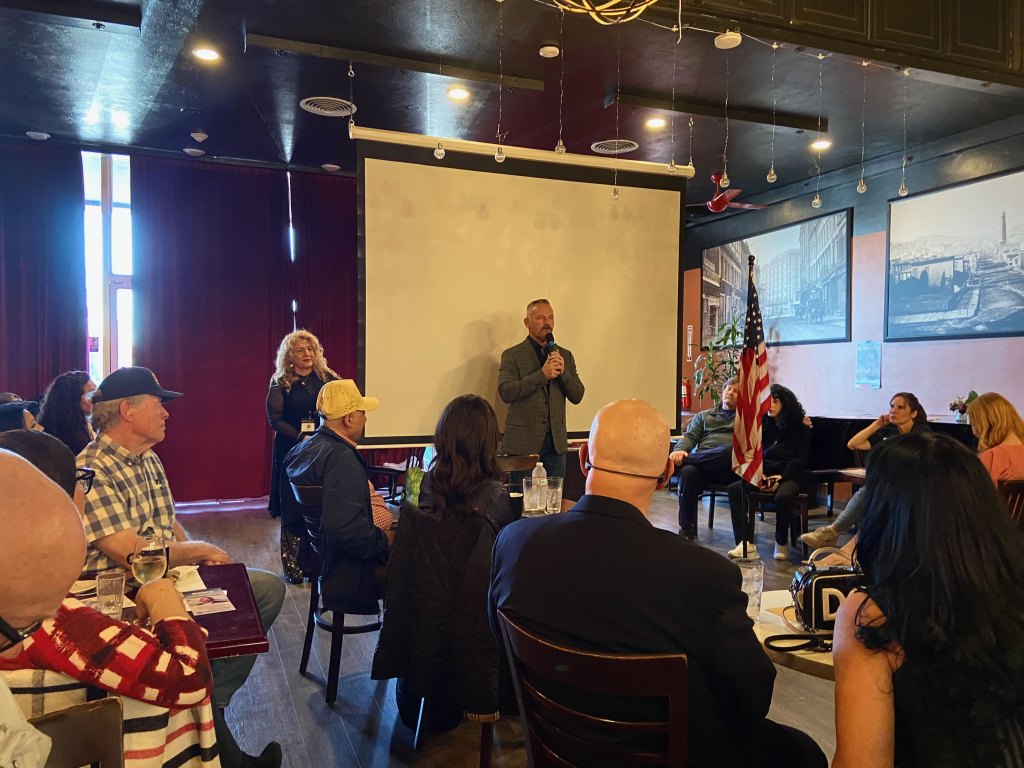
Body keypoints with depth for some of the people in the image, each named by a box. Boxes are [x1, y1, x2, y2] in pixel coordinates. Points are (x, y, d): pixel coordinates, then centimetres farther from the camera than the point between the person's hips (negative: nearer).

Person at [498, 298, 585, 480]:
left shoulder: (565, 355, 12)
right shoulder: (512, 355, -1)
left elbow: (577, 396, 8)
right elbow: (505, 392, -15)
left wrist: (563, 372, -10)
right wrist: (542, 375, -21)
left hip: (556, 443, 4)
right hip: (522, 442, -4)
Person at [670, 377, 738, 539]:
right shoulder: (704, 416, 31)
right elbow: (690, 436, 15)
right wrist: (680, 450, -6)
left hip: (730, 467, -2)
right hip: (703, 465, 2)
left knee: (730, 451, -38)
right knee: (688, 472, -34)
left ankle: (682, 460, -25)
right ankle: (686, 531, -28)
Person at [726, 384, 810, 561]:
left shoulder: (800, 427, 5)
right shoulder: (763, 424, 18)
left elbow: (801, 458, -1)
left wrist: (781, 476, -14)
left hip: (789, 476, -4)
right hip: (764, 474, 4)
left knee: (783, 497, -38)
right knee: (734, 489, -23)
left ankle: (782, 543, -13)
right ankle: (747, 544, -32)